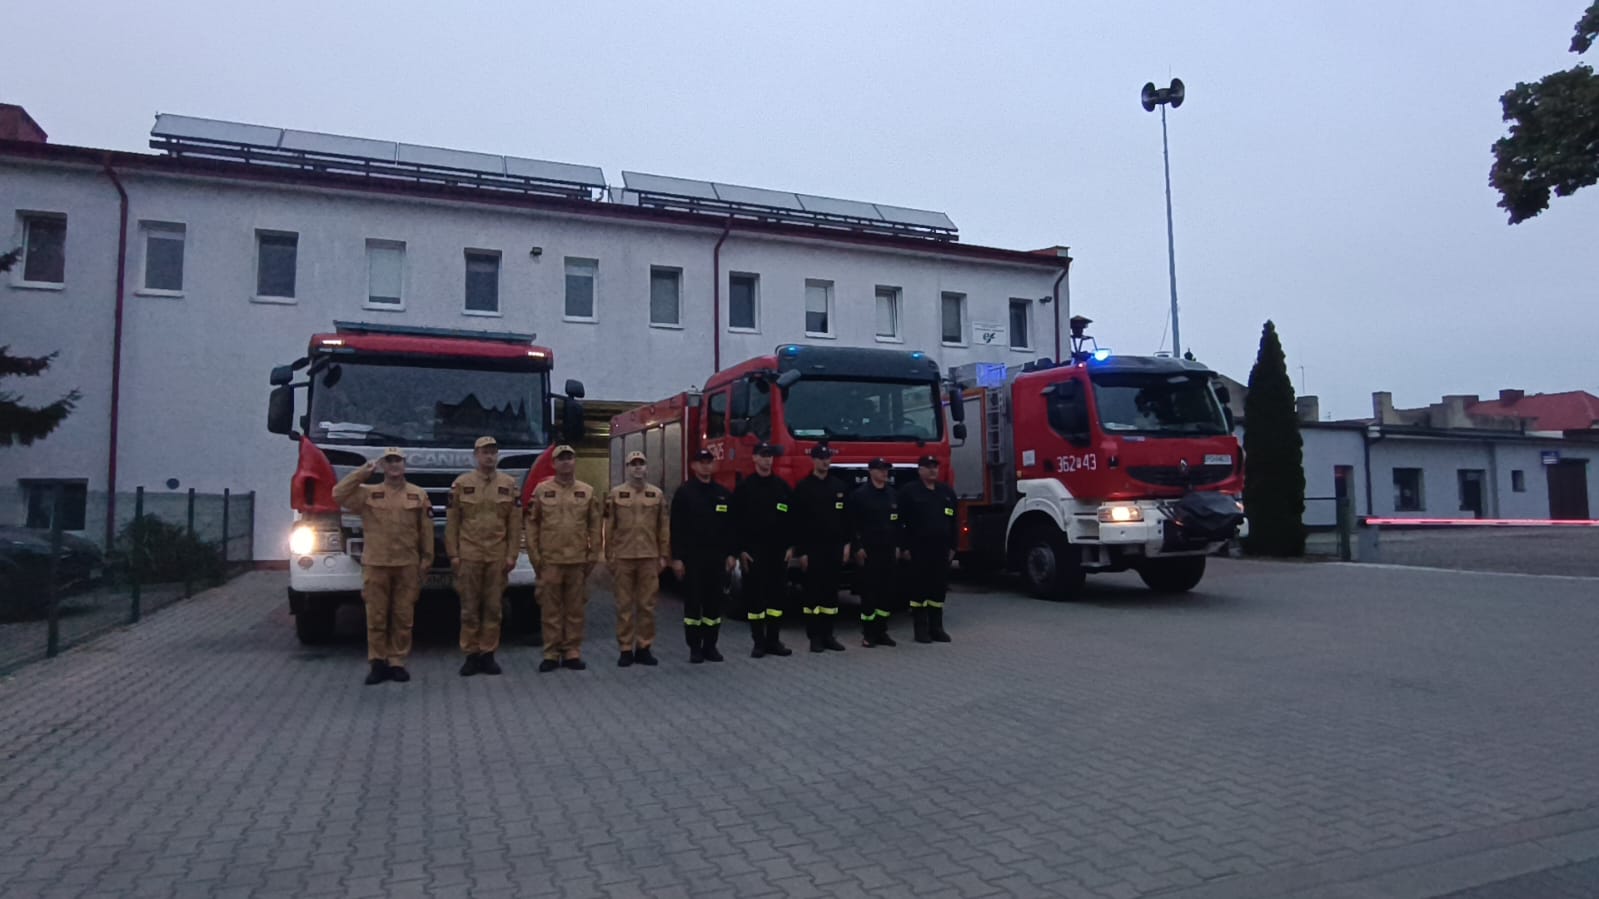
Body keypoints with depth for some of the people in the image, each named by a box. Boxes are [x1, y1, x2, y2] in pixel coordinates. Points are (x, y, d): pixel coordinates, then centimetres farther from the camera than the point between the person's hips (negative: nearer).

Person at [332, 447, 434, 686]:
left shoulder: (419, 495, 7)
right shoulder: (368, 493, 7)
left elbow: (426, 530, 6)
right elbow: (338, 494, -8)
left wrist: (426, 559, 2)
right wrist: (364, 471, -7)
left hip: (407, 566, 0)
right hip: (375, 565, 0)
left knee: (403, 617, 4)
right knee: (376, 617, 3)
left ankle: (397, 662, 13)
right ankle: (378, 663, 12)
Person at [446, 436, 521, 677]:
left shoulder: (509, 483, 5)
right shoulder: (461, 484, 3)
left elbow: (515, 523, 4)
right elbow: (452, 522, 3)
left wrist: (512, 555, -1)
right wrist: (453, 554, -2)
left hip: (498, 557, 1)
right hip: (469, 556, -1)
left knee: (493, 608, 5)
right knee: (469, 608, 4)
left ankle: (488, 654, 13)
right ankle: (471, 655, 12)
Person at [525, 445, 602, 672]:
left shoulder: (587, 492, 7)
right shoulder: (541, 490, 3)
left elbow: (595, 526, 7)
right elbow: (532, 525, 4)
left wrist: (593, 555, 2)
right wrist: (534, 556, -2)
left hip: (578, 561, 1)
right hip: (550, 561, -1)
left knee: (575, 610, 6)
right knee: (550, 610, 3)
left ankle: (572, 653, 14)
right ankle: (551, 655, 11)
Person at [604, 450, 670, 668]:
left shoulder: (657, 494, 6)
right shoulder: (615, 494, 3)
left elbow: (664, 528, 7)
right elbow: (609, 528, 4)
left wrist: (664, 556, 5)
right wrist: (609, 557, 1)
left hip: (649, 558, 1)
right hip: (623, 558, -1)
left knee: (647, 605, 5)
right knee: (624, 605, 3)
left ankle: (644, 647, 14)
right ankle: (626, 649, 11)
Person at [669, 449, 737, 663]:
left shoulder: (723, 493, 9)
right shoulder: (684, 492, -1)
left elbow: (730, 526, 11)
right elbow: (676, 528, -5)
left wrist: (732, 554, 4)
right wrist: (676, 558, -10)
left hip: (717, 556, 3)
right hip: (692, 556, -3)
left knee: (714, 602, 6)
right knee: (693, 602, 2)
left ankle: (710, 646, 15)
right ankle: (695, 648, 9)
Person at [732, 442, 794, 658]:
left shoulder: (782, 486, 8)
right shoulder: (744, 487, 0)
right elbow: (736, 520, -2)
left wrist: (790, 547, 2)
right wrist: (741, 550, -8)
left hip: (778, 551, 3)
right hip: (753, 551, -3)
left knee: (778, 594, 5)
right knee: (754, 595, 0)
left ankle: (773, 641, 14)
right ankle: (759, 642, 8)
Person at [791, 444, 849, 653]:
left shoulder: (839, 486, 10)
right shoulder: (803, 488, -2)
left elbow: (847, 517, 12)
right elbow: (798, 522, -5)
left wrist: (847, 543, 4)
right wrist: (801, 551, -9)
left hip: (835, 548, 4)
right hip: (813, 549, -4)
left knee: (831, 591, 7)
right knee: (813, 592, 0)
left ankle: (828, 634, 14)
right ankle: (815, 636, 6)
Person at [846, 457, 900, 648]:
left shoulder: (893, 495, 12)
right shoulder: (859, 494, -6)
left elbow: (898, 523, 17)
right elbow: (852, 523, -9)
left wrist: (897, 546, 12)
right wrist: (858, 547, -12)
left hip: (888, 550, 6)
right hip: (868, 551, -5)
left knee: (886, 590, 7)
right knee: (868, 591, -2)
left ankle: (882, 631, 15)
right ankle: (868, 633, 5)